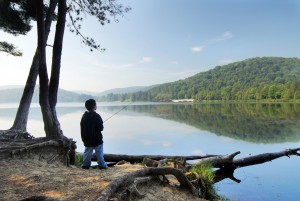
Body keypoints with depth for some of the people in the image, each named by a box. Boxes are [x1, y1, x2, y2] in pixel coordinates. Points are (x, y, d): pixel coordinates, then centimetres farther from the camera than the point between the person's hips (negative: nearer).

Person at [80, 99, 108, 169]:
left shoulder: (84, 116, 1)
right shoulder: (96, 116, -19)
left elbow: (82, 127, 9)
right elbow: (100, 128, -18)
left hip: (87, 139, 5)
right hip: (97, 139, -5)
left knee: (87, 152, 16)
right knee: (99, 152, 6)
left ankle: (85, 164, 21)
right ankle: (102, 165, 13)